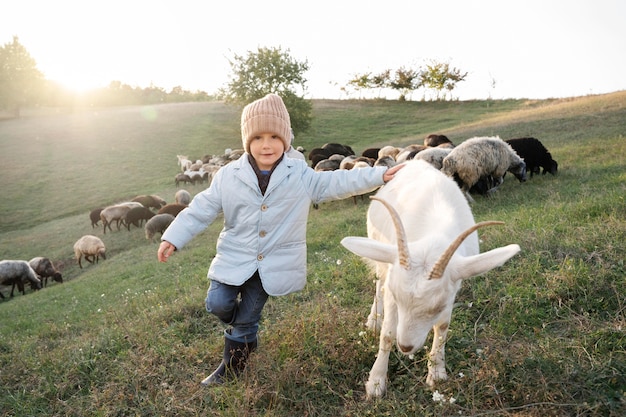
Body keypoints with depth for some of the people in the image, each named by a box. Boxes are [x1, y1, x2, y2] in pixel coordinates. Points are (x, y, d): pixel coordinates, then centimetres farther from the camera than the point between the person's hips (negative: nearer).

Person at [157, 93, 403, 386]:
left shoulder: (300, 175, -7)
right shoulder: (229, 175, -7)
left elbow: (338, 183, -4)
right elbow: (202, 209, -3)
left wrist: (379, 175, -10)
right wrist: (174, 237, -8)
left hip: (274, 263, -1)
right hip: (234, 257, 1)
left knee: (246, 319, 8)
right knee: (217, 304, 1)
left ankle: (231, 366, 33)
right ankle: (245, 333, 36)